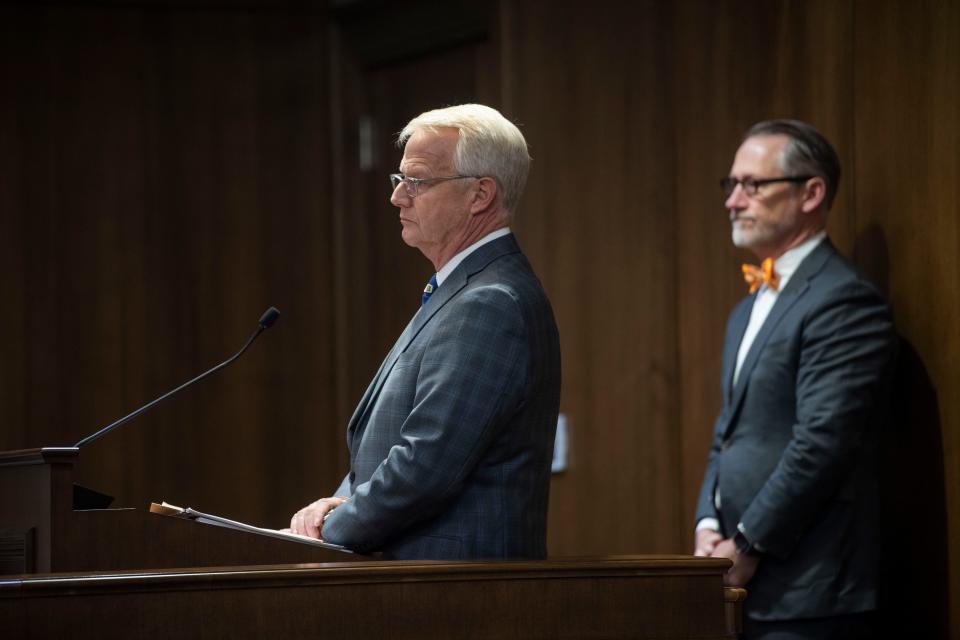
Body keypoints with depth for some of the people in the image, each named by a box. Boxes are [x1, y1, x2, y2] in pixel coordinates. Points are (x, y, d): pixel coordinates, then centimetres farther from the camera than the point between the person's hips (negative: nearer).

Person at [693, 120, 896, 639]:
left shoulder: (844, 301, -11)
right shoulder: (751, 308, 20)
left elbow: (821, 442, -18)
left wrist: (747, 547, -15)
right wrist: (708, 528, 5)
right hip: (748, 588, 9)